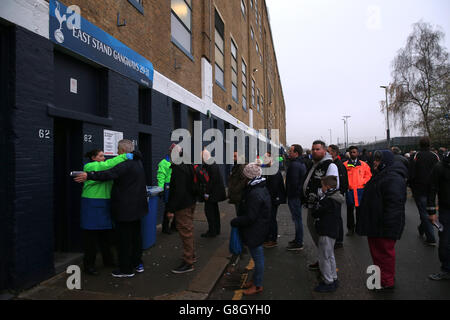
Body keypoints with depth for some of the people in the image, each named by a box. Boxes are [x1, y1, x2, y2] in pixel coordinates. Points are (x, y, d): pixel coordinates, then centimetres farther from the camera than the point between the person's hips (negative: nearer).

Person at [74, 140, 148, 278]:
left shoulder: (125, 165, -19)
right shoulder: (138, 162, 11)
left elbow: (108, 174, -31)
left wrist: (89, 176, -32)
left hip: (125, 208, -10)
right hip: (137, 207, 10)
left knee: (124, 238, 0)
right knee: (136, 235, 18)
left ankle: (126, 269, 10)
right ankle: (137, 263, 30)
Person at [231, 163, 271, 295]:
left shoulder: (255, 194, -26)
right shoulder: (262, 188, 6)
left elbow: (250, 217, -26)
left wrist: (234, 222, -14)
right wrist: (238, 220, 12)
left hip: (255, 231, -10)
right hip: (258, 229, 10)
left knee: (258, 257, 5)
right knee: (257, 256, 21)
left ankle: (258, 285, 21)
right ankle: (256, 279, 37)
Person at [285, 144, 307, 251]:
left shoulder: (294, 165, -19)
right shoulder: (302, 163, 14)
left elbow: (293, 182, -24)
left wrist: (291, 193, -14)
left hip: (294, 196, -10)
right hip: (300, 194, 10)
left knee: (297, 219, -3)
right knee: (298, 218, 18)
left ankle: (298, 244, 5)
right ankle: (298, 239, 29)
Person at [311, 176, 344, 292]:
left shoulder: (327, 200, -23)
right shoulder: (336, 197, 7)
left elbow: (315, 213, -18)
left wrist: (315, 209, 0)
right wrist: (318, 202, 5)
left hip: (326, 232, -10)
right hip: (333, 231, 10)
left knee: (323, 257, 1)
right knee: (330, 256, 22)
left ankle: (328, 282, 9)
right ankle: (333, 278, 33)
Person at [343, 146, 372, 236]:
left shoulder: (363, 164, 6)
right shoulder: (345, 165, 2)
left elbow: (368, 175, 11)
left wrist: (363, 182, -3)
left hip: (360, 190, 1)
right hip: (349, 190, -1)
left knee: (359, 209, 8)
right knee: (350, 210, 6)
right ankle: (350, 228, 16)